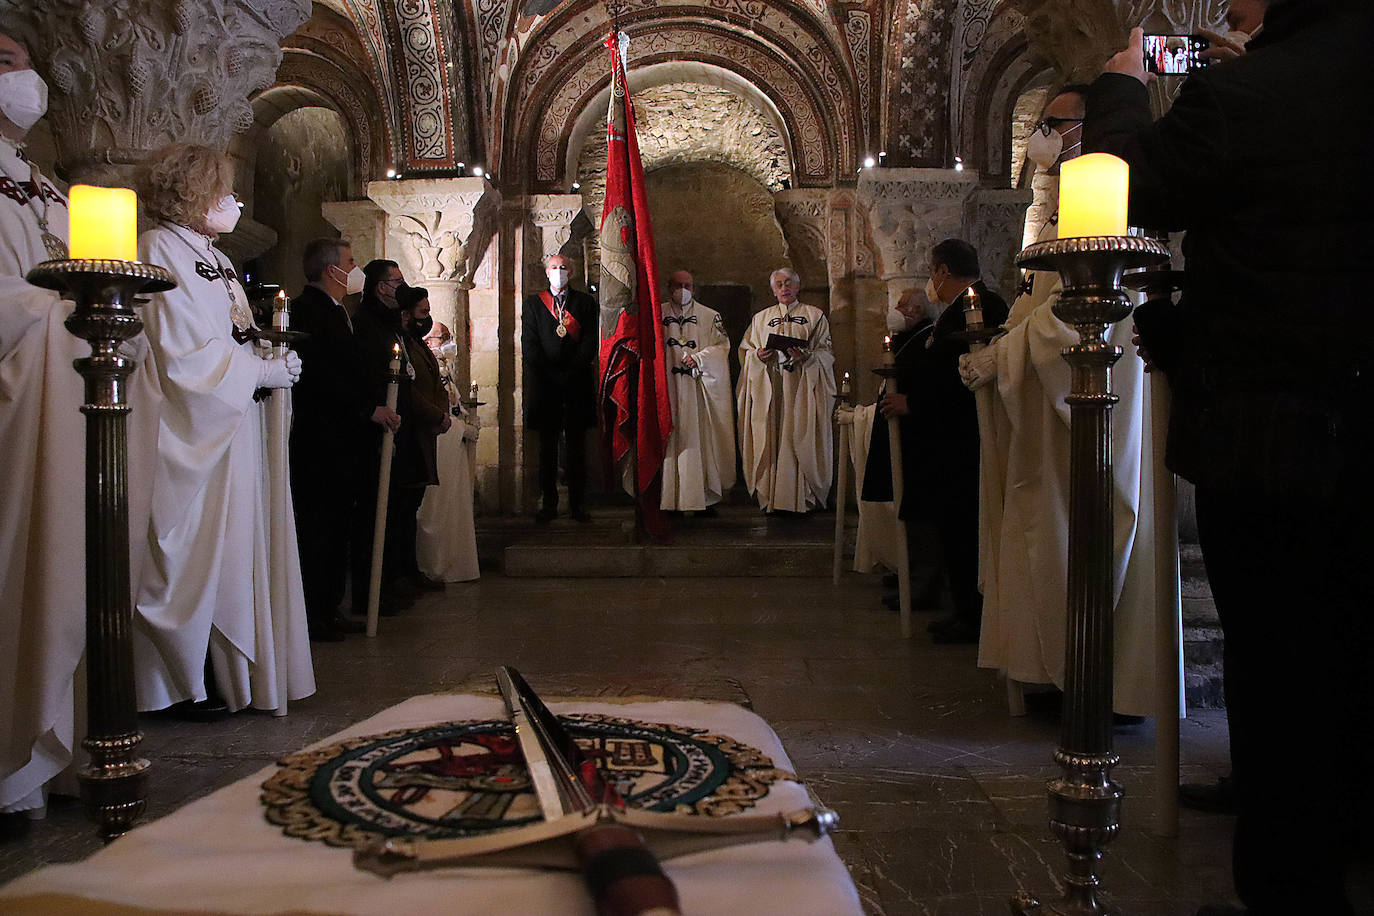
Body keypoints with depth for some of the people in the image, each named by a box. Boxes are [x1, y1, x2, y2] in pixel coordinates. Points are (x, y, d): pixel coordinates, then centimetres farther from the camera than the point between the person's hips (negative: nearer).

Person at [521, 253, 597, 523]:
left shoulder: (585, 302, 11)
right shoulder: (532, 303, 11)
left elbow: (590, 341, 2)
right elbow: (529, 344, 3)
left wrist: (571, 371, -9)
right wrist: (549, 374, -8)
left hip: (576, 382, 0)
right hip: (545, 382, 0)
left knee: (576, 446, 2)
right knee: (547, 446, 3)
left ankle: (578, 504, 7)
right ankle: (548, 504, 8)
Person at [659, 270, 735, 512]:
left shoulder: (710, 316, 9)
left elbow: (721, 347, 2)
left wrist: (698, 358, -12)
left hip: (698, 386, 0)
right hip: (667, 386, 0)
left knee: (697, 436, -3)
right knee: (669, 437, -3)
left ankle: (700, 495, 1)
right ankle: (669, 496, 0)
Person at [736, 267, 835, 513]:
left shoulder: (815, 316, 10)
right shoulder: (761, 318, 19)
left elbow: (826, 352, 3)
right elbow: (746, 350, 15)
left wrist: (805, 356, -16)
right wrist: (758, 355, -7)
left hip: (802, 385, -2)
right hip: (768, 388, 2)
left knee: (800, 436, -8)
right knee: (770, 436, -4)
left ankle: (804, 497, -5)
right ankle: (771, 495, -2)